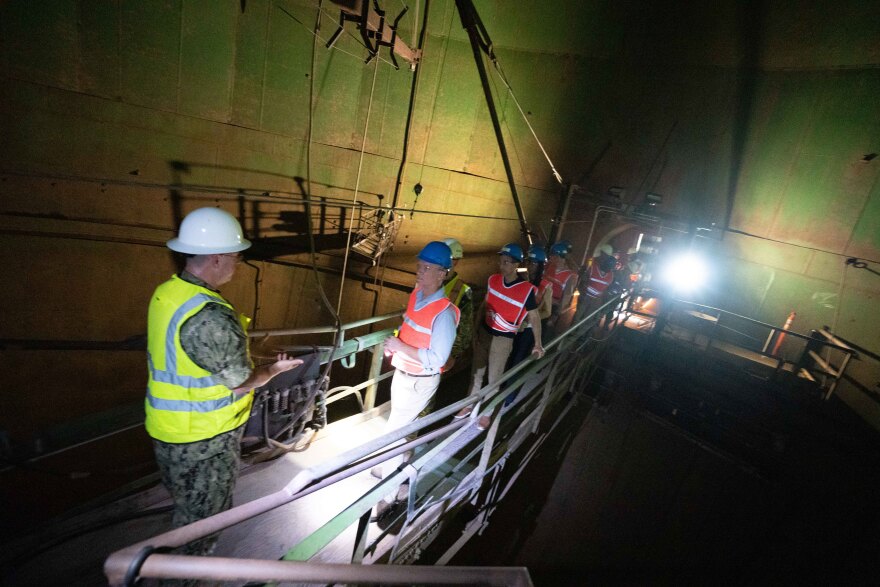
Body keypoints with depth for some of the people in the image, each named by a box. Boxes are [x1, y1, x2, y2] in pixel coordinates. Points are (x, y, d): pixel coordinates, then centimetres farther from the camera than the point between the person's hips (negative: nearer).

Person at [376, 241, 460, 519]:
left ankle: (388, 496, 17)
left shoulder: (444, 313, -27)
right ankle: (397, 470, 50)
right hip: (401, 373, 8)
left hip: (419, 382, -8)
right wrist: (395, 342, -1)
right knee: (401, 426, 26)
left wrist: (401, 347, -26)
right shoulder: (417, 293, -3)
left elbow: (436, 360, -27)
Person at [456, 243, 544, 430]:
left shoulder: (527, 289, -20)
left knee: (494, 378, 12)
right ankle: (470, 405, 38)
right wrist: (475, 328, 7)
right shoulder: (493, 280, -6)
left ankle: (487, 412, 32)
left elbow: (534, 316, -8)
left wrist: (537, 343, -7)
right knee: (477, 372, 18)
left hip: (503, 339, -4)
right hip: (484, 333, 4)